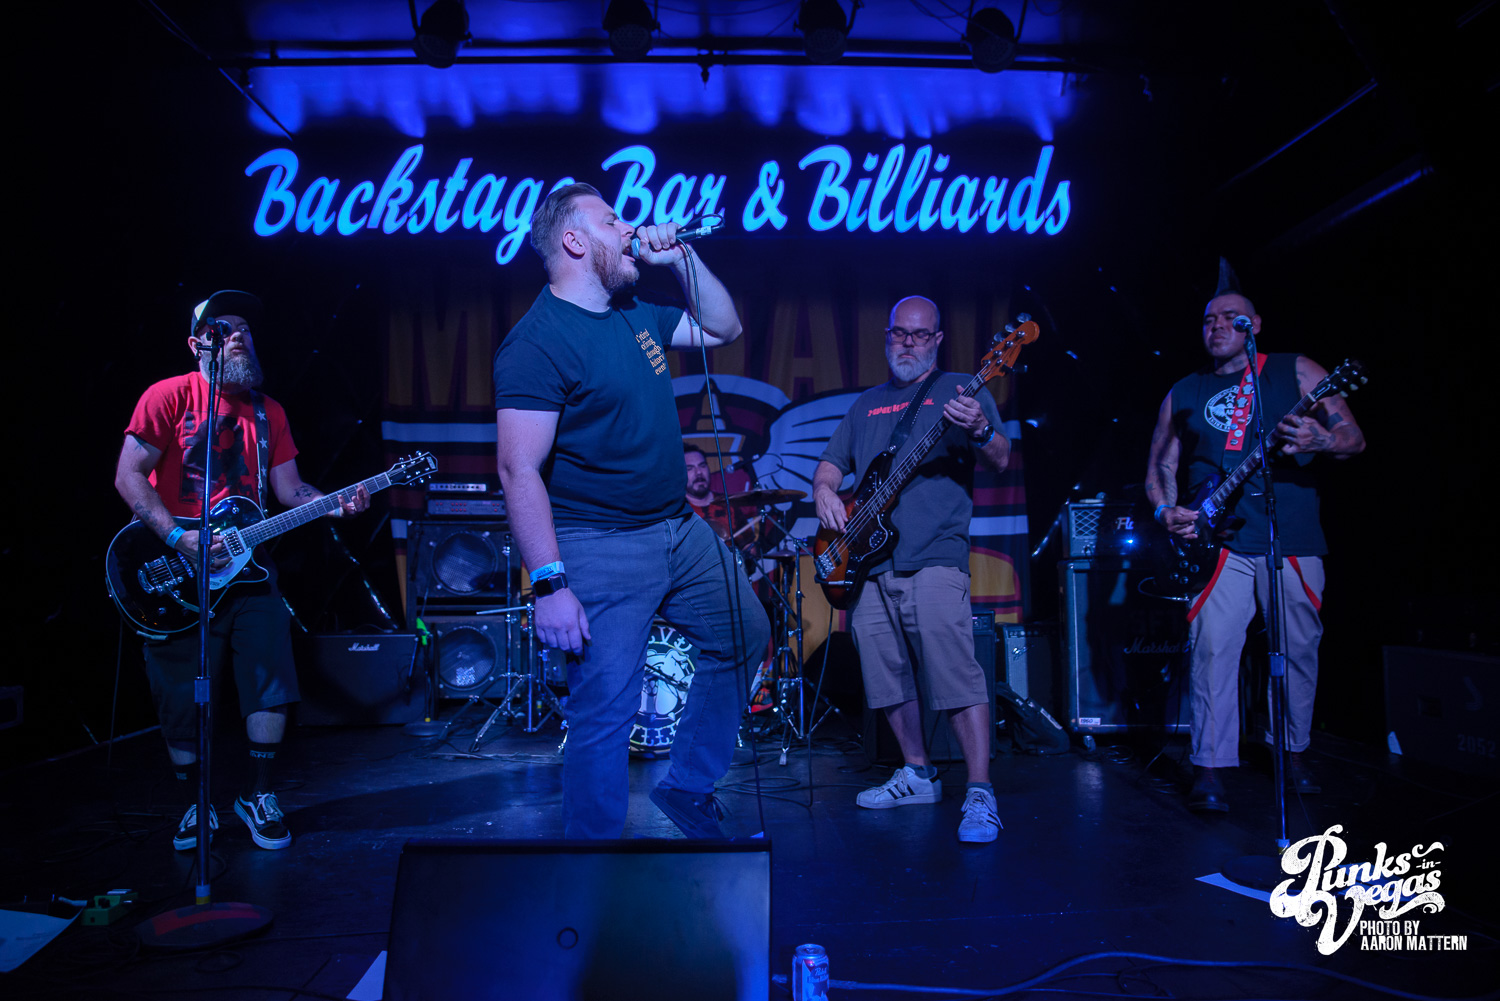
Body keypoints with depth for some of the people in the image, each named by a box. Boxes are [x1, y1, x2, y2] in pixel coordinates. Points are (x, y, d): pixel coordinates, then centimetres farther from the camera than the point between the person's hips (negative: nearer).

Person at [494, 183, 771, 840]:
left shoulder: (634, 313, 11)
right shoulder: (536, 342, -16)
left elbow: (723, 329, 24)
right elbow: (519, 470, -22)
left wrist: (682, 258, 9)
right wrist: (548, 584, -27)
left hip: (680, 529, 9)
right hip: (601, 551, -9)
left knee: (744, 634, 21)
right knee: (605, 715, -6)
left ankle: (688, 787, 35)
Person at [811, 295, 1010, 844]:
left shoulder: (961, 390, 6)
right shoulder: (866, 404, 22)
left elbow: (1002, 460, -5)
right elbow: (831, 463, 24)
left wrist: (980, 430, -28)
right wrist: (825, 491, 1)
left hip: (934, 557, -6)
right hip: (868, 563, 6)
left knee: (956, 675, -14)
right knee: (887, 679, 10)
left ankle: (980, 796, -7)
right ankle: (919, 775, 25)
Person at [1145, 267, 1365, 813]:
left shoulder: (1295, 371, 8)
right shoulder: (1182, 394, 13)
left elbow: (1355, 439, 3)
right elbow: (1158, 467, 15)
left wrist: (1322, 441, -20)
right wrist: (1167, 511, -5)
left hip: (1293, 538, 0)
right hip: (1217, 538, 0)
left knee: (1299, 648, 7)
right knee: (1213, 649, -10)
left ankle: (1294, 751, 27)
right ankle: (1211, 768, -5)